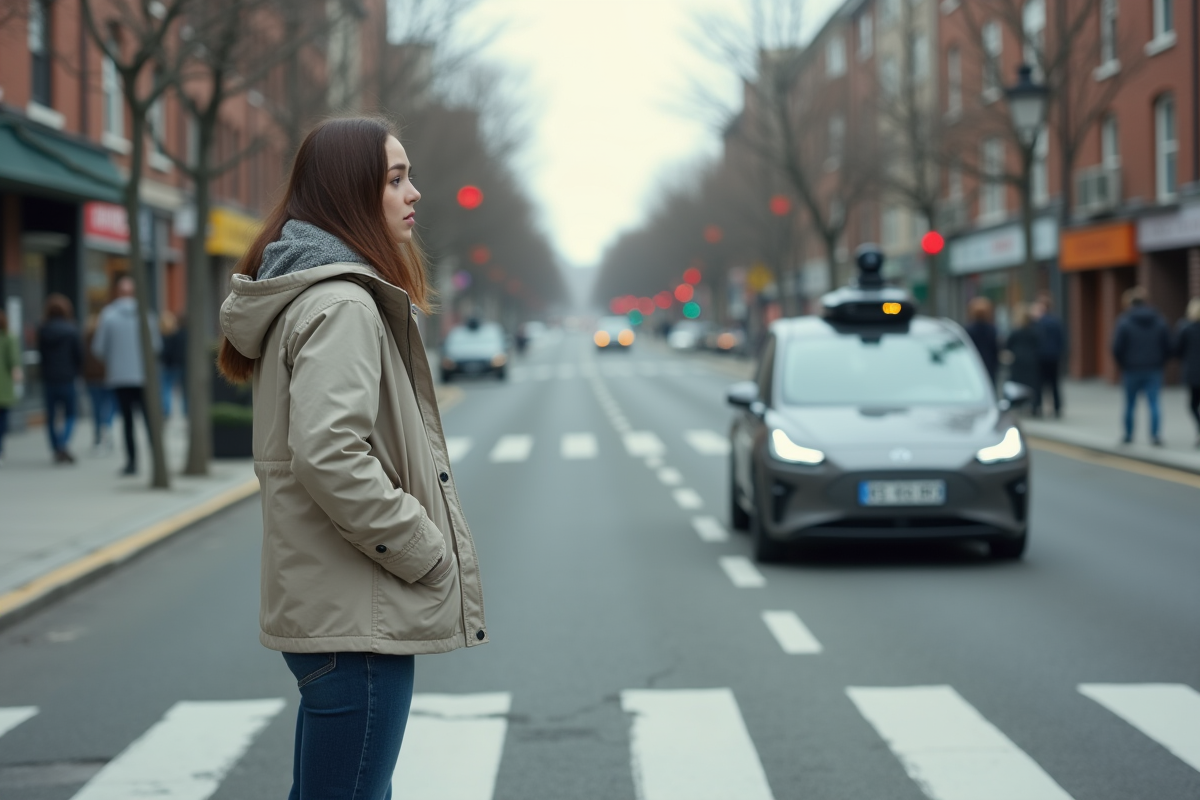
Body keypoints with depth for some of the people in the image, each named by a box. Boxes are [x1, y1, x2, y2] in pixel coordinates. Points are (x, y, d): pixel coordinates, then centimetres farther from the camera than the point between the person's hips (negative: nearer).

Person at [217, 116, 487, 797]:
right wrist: (426, 553, -17)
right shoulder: (341, 305, -16)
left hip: (324, 606, 11)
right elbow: (328, 455, -28)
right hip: (356, 615, -11)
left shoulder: (317, 290, 17)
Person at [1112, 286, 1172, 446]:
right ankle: (1155, 434, -12)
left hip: (1132, 370, -2)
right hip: (1154, 371, 2)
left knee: (1130, 403, 11)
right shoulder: (1159, 321, 3)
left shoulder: (1125, 322, -9)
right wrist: (1160, 363, 12)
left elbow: (1117, 348, -11)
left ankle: (1128, 434, 20)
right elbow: (1168, 347, 2)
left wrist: (1122, 366, 5)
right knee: (1153, 402, -1)